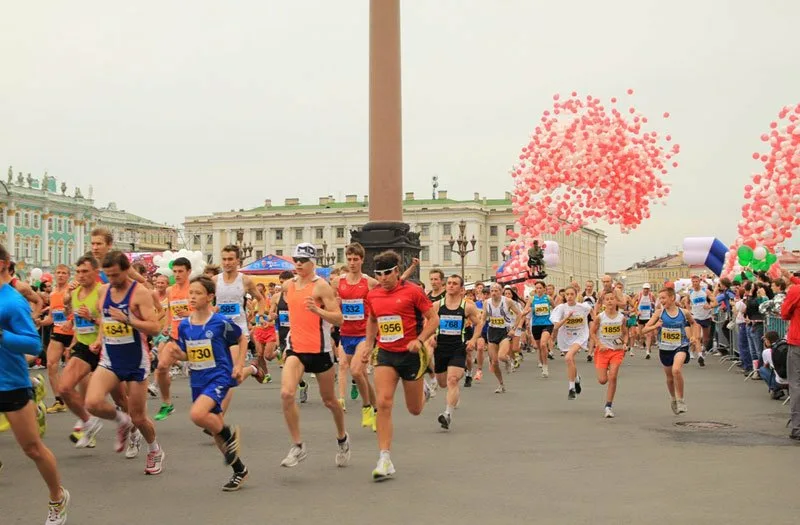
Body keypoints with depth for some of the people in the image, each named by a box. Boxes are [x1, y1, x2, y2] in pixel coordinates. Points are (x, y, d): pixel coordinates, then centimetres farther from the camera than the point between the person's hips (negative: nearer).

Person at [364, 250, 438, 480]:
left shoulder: (412, 291, -10)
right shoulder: (372, 295, 4)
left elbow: (433, 318, -6)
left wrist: (420, 340, -19)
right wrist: (369, 346, 17)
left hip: (410, 354, -3)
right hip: (385, 354, 3)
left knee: (415, 409, 11)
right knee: (383, 403, -15)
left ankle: (425, 392, 51)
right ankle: (385, 460, -13)